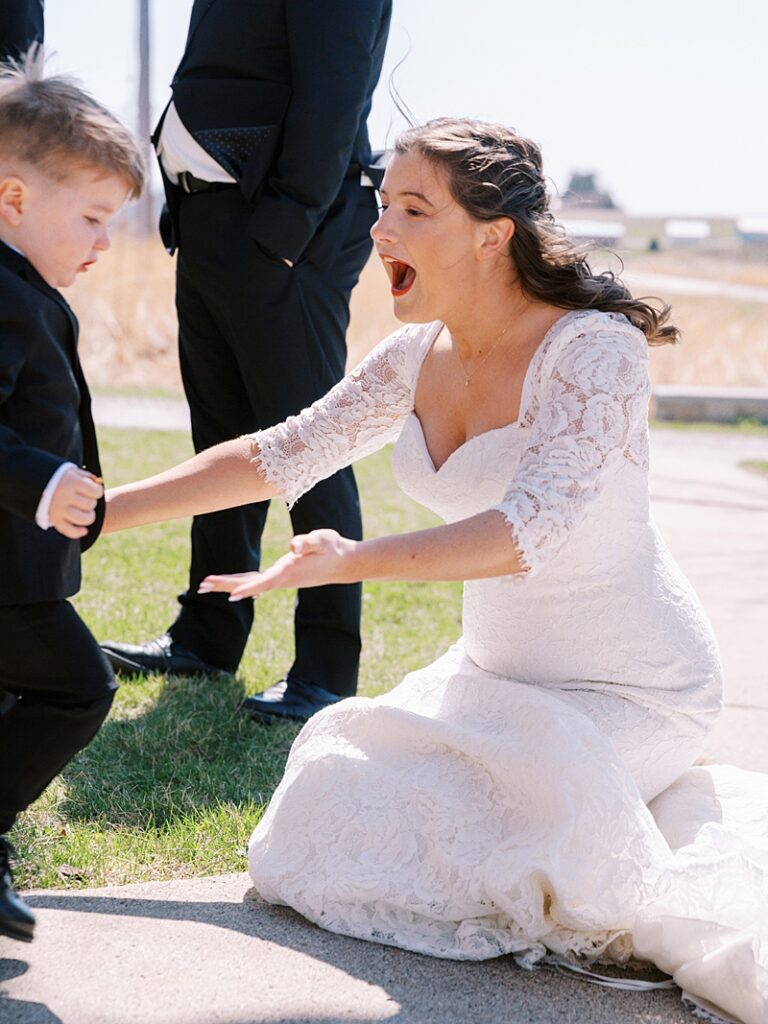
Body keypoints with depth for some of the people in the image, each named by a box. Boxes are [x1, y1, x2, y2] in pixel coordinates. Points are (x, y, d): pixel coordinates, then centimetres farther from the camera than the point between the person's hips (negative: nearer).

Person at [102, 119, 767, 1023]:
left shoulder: (594, 348, -22)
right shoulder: (418, 358, -1)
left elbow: (530, 528, -34)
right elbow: (278, 457, 7)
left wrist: (354, 561, -46)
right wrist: (95, 510, 5)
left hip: (630, 693, -8)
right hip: (500, 673, 8)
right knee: (336, 800, 8)